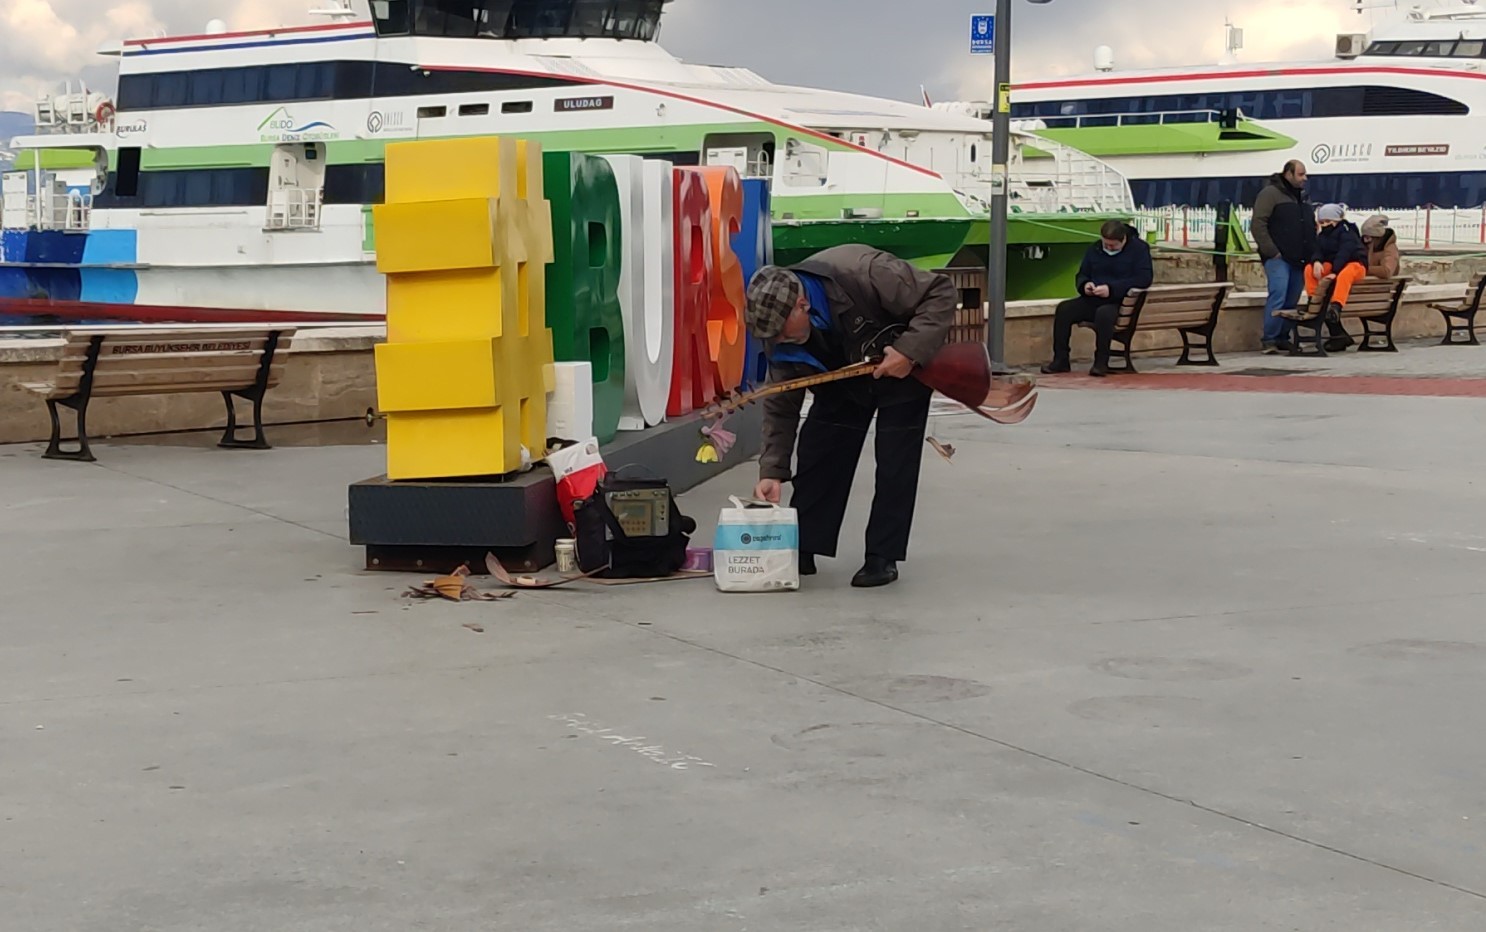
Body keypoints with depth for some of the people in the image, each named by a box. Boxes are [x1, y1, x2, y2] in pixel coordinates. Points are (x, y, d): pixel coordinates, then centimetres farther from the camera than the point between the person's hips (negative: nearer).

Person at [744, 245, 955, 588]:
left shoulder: (863, 273, -41)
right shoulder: (779, 330, -22)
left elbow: (941, 293, -32)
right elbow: (781, 405, -13)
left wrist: (910, 351, -40)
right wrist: (772, 471, -20)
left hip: (905, 365, -4)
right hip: (843, 377, 4)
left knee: (895, 463, -9)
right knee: (816, 453, -3)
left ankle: (883, 557, -1)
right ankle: (802, 549, 6)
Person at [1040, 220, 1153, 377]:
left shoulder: (1139, 248, -3)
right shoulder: (1095, 249, 14)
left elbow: (1145, 278, -15)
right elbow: (1081, 275, 23)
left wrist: (1112, 289, -23)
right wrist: (1085, 284, -5)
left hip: (1122, 302, -6)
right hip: (1093, 300, 6)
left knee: (1104, 313, -39)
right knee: (1064, 309, -18)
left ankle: (1101, 363, -27)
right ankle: (1060, 360, -15)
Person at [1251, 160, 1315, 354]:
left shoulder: (1302, 197, 21)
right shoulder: (1270, 194, -4)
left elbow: (1311, 228, 29)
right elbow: (1258, 224, -12)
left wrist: (1312, 255, 16)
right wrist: (1271, 251, -16)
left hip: (1298, 259, 8)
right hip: (1278, 258, -8)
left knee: (1292, 301, 5)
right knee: (1278, 295, -18)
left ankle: (1282, 338, 12)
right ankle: (1270, 340, -16)